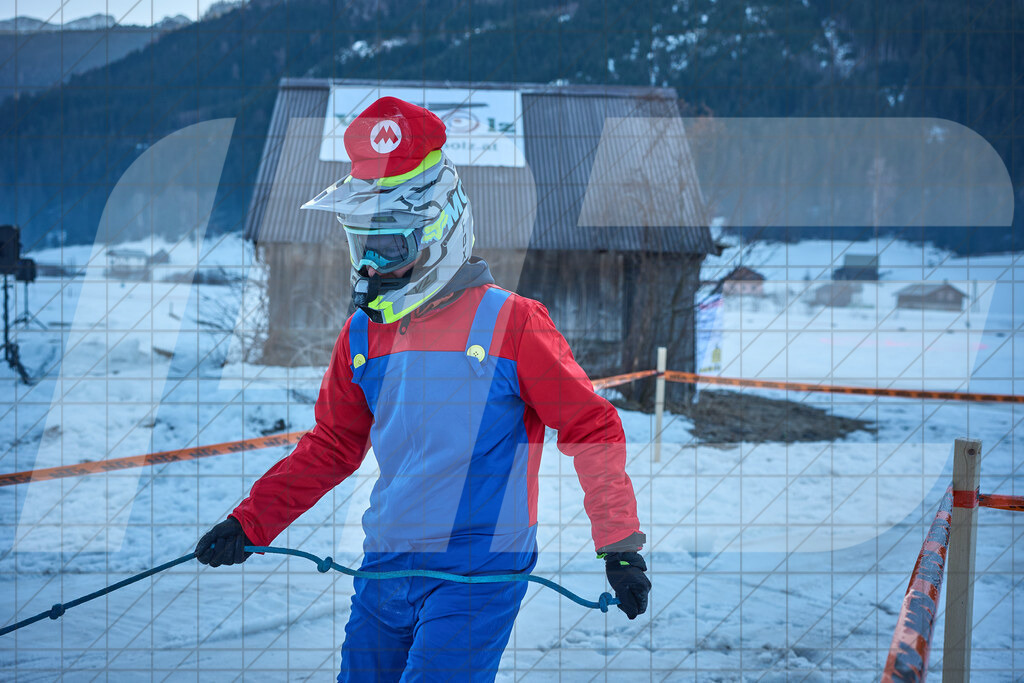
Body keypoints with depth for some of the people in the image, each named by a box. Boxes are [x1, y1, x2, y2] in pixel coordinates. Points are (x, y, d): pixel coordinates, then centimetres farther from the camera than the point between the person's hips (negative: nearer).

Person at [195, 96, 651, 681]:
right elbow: (332, 448, 21)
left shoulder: (510, 324, -7)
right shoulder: (363, 336, 9)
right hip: (385, 569, 6)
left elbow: (592, 430, -5)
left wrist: (620, 545, -12)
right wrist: (249, 524, 16)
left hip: (479, 575, -6)